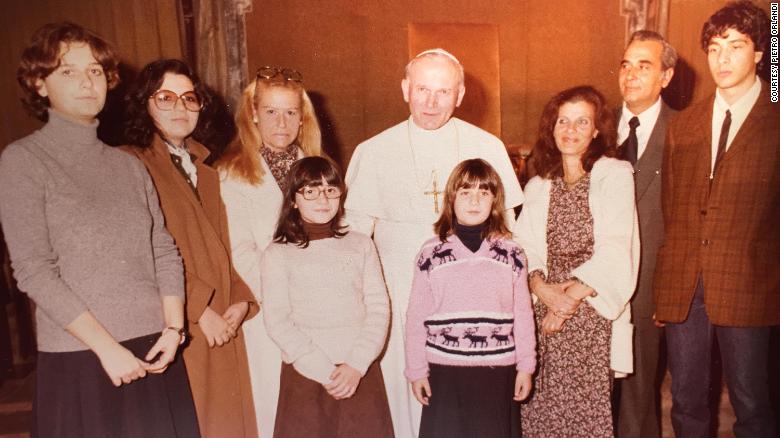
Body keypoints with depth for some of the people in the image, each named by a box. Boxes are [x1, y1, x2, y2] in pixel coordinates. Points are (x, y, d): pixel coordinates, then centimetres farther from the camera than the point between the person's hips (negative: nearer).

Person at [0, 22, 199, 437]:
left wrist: (174, 327, -6)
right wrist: (107, 346, -13)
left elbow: (164, 250, 7)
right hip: (78, 358, -3)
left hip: (155, 351, 4)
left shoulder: (129, 165, 10)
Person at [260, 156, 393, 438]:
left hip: (361, 371, 2)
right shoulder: (278, 254, 0)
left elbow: (379, 308, 2)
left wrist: (356, 365, -9)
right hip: (305, 375, -1)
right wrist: (325, 371, -11)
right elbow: (277, 321, -5)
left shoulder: (361, 245, 6)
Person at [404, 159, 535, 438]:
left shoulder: (511, 253, 2)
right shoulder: (431, 253, -2)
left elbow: (523, 314, 3)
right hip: (444, 370, 0)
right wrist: (416, 371, 1)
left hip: (498, 372, 1)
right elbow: (416, 317, 0)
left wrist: (526, 367, 3)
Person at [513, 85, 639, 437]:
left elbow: (615, 248, -8)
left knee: (587, 405, -1)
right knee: (543, 402, 3)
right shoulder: (537, 186, 13)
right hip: (545, 305, 3)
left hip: (593, 308, -3)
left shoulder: (615, 175, 1)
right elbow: (525, 246, 4)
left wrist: (574, 296, -15)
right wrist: (541, 287, -14)